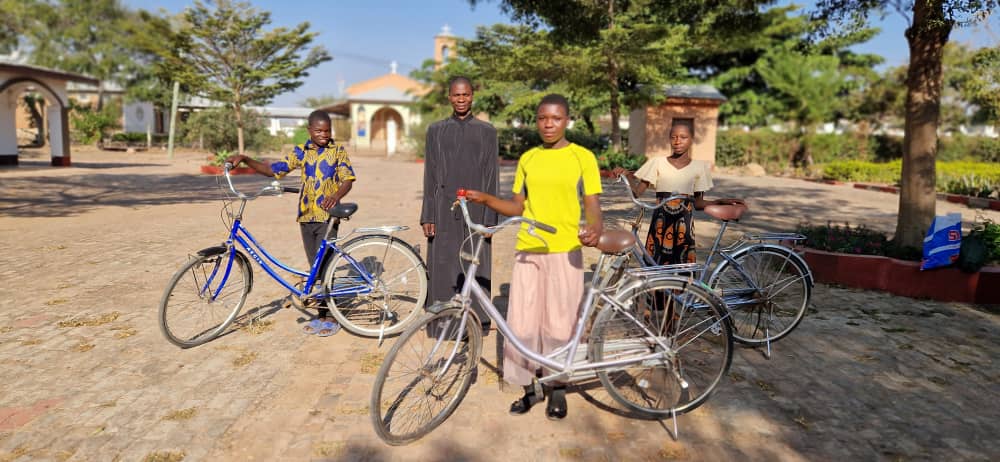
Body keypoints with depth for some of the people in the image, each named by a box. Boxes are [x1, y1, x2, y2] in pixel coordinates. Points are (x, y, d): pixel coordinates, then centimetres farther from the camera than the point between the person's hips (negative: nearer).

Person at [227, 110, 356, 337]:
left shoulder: (338, 151, 1)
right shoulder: (300, 151, 8)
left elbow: (348, 179, -7)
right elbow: (273, 169, 6)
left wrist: (336, 196, -26)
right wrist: (245, 159, -6)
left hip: (328, 216, -4)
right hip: (306, 216, 4)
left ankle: (329, 316, 3)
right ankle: (322, 314, 20)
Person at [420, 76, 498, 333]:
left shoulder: (487, 131, 6)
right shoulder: (436, 130, 10)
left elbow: (491, 177, 3)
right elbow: (430, 176, 8)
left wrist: (490, 218, -3)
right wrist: (427, 216, 0)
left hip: (475, 210, -1)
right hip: (444, 210, 1)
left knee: (477, 267, 0)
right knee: (443, 266, 2)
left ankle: (479, 321, 11)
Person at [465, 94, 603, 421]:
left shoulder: (582, 157, 1)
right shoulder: (527, 159, 12)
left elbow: (592, 204, -1)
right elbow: (518, 207, 14)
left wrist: (594, 229, -22)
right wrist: (485, 199, 0)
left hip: (565, 252, -3)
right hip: (527, 251, 3)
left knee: (559, 324, 3)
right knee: (521, 323, 3)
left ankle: (558, 390, 21)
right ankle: (529, 388, 21)